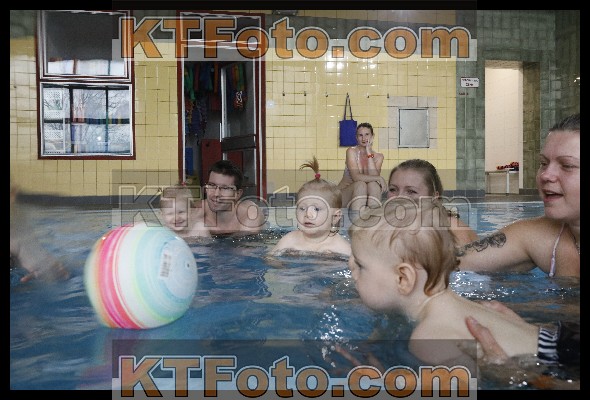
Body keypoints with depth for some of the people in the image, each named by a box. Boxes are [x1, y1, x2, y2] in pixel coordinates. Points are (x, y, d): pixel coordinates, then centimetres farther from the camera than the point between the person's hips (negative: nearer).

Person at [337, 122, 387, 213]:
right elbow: (356, 177, -22)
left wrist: (369, 153, -16)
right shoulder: (351, 151, -9)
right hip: (346, 192, -2)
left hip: (367, 196, 3)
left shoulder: (378, 156, 1)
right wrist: (379, 178, -25)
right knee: (360, 184, -33)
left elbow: (374, 176, -18)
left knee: (373, 184, -29)